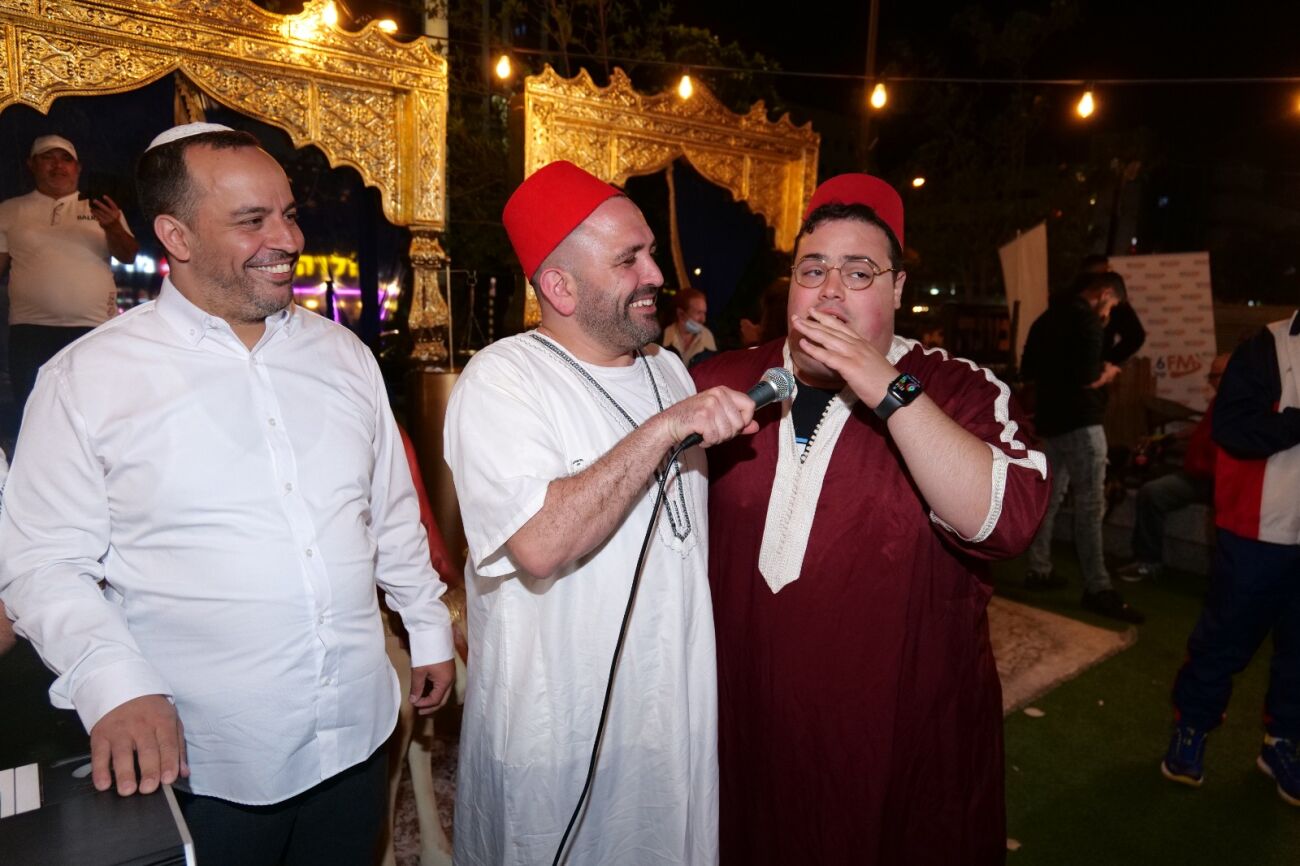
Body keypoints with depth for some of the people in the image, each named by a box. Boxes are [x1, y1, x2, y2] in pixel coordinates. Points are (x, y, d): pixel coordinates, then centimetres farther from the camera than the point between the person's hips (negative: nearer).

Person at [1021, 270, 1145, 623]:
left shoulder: (1047, 318, 15)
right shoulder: (1087, 319, -13)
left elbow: (1027, 371, 20)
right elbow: (1087, 379, -22)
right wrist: (1108, 374, -2)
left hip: (1051, 419, 9)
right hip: (1079, 422, -9)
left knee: (1050, 496, 15)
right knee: (1091, 505, -7)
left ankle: (1039, 570, 21)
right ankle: (1098, 590, -5)